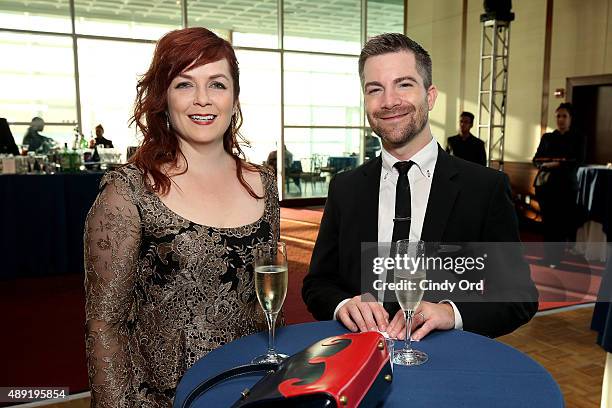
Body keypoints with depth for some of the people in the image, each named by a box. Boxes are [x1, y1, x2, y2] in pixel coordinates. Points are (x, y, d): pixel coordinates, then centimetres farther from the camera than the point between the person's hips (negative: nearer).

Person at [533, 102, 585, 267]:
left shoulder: (577, 138, 8)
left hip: (566, 185, -2)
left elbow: (578, 161, -4)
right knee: (547, 221, 2)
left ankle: (556, 258, 1)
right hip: (545, 184, 2)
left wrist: (558, 164, -16)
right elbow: (536, 159, 9)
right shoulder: (547, 137, 15)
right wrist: (545, 165, -12)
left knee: (563, 222, -5)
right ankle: (548, 257, 10)